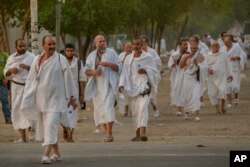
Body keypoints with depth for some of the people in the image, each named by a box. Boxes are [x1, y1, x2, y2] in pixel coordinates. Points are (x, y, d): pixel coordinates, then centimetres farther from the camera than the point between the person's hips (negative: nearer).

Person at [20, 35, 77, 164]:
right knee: (44, 126, 10)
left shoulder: (60, 59, -6)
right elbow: (31, 80, 11)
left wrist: (72, 97, -3)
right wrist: (27, 99, 10)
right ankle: (57, 153, 25)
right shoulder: (37, 60, 6)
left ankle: (46, 154, -21)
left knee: (51, 125, -16)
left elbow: (68, 78, -3)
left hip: (55, 98, -5)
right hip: (41, 98, 5)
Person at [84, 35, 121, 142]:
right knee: (100, 109, 2)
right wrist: (93, 72, -9)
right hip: (97, 87, 4)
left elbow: (119, 67, 1)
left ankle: (109, 134, -20)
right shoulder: (91, 56, 14)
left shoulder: (111, 53, 5)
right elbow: (86, 71, 13)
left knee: (108, 107, -17)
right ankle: (107, 134, 9)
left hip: (109, 85, -4)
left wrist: (108, 64, -15)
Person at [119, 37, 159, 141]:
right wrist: (121, 84, -8)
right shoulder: (128, 59, 10)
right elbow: (125, 73, 7)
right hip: (132, 87, 4)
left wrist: (145, 71, -15)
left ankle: (143, 132, -32)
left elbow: (155, 72, 4)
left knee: (143, 107, -21)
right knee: (135, 110, 5)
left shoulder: (148, 57, 1)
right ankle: (138, 133, 15)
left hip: (143, 85, -4)